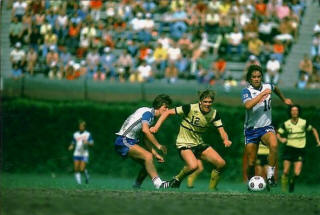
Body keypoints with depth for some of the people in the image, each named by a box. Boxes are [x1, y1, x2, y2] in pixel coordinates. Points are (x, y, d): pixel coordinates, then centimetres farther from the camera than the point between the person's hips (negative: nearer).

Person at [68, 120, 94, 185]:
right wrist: (71, 147, -5)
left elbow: (92, 144, 0)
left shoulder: (88, 134, 2)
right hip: (77, 154, 3)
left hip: (84, 154, -3)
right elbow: (73, 143, 17)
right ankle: (78, 182, 8)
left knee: (82, 169, -12)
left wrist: (87, 143, -20)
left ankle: (86, 175, 19)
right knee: (76, 170, -5)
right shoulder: (75, 134, 10)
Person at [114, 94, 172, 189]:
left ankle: (136, 187, 16)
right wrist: (158, 145, -22)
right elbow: (145, 130, -27)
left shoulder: (151, 117, 19)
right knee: (148, 156, -24)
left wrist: (155, 154, 16)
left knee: (147, 163, 7)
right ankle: (158, 183, -29)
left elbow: (146, 139, 23)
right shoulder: (147, 112, -11)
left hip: (130, 142, 10)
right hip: (124, 141, -10)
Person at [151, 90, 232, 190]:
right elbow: (168, 112, -12)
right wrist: (156, 126, -21)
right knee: (193, 166, -32)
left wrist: (226, 139, -29)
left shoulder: (214, 113, -3)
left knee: (221, 163, -7)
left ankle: (212, 189, 12)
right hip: (184, 144, -6)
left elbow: (221, 130, -5)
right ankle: (177, 180, -2)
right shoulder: (191, 108, -18)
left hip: (199, 143, 6)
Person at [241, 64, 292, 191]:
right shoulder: (246, 91, -10)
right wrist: (262, 94, -29)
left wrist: (284, 99, 41)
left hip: (266, 127, 1)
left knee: (274, 145, -33)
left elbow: (275, 89, 30)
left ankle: (270, 176, -26)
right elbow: (248, 105, -32)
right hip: (251, 129, -1)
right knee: (251, 162, 1)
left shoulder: (268, 87, 3)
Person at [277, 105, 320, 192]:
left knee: (297, 173, -12)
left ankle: (292, 182, 22)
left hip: (300, 150, 0)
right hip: (289, 149, 0)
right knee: (286, 172, -6)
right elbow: (278, 134, 4)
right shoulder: (286, 124, -2)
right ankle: (284, 188, 20)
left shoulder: (304, 122, -2)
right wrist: (281, 139, -18)